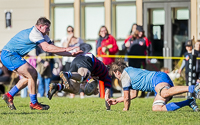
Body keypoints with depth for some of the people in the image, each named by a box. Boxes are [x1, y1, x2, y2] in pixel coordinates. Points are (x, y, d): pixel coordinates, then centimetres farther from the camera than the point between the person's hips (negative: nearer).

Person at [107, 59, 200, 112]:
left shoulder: (124, 76, 7)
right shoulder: (130, 70, 37)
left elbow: (126, 97, 9)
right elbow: (133, 95, 44)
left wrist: (126, 109, 27)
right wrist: (117, 101, 50)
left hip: (157, 79, -10)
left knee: (165, 93, -42)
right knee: (156, 108, -3)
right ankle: (189, 102, -7)